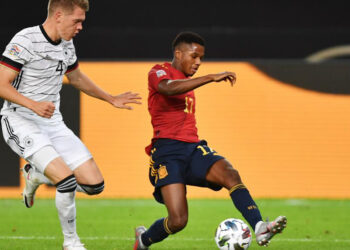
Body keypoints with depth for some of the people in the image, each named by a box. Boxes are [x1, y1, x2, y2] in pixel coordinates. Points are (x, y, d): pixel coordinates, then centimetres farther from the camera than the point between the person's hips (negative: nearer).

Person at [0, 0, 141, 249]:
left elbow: (76, 77, 29)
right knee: (67, 180, -25)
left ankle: (37, 175, 23)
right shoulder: (25, 40, -15)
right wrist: (34, 105, -31)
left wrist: (112, 99, 31)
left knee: (94, 184, -3)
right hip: (20, 122, -8)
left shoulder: (66, 45, 10)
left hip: (52, 123, 8)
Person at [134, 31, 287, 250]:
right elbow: (168, 88, -25)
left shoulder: (188, 83, 25)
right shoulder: (158, 72, 0)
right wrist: (211, 78, -30)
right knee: (178, 221, -16)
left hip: (193, 148, 7)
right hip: (168, 151, -7)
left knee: (231, 174, -26)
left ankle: (260, 227, -41)